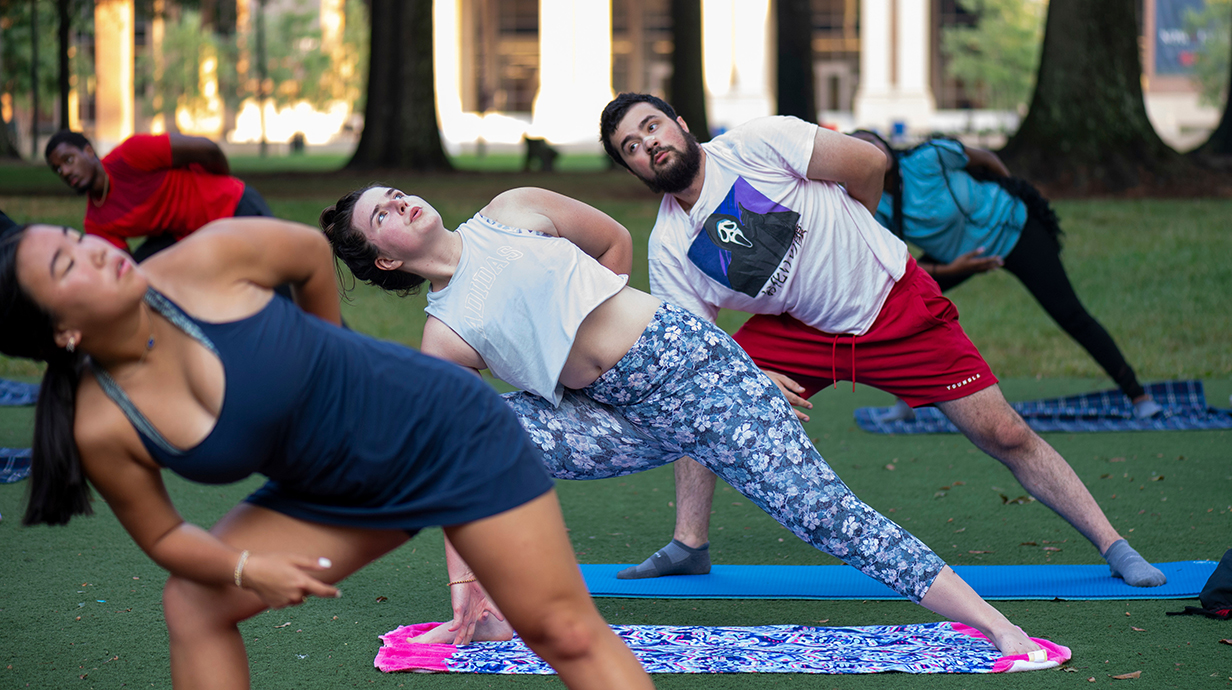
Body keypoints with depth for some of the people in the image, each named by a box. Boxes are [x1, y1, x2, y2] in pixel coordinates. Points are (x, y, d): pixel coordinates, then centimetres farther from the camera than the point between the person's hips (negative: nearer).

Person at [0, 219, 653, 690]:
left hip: (446, 429, -4)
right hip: (340, 497, 4)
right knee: (193, 604, -2)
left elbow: (312, 250, -3)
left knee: (563, 629, -6)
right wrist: (244, 568, -20)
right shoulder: (102, 430, -16)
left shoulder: (207, 260, -24)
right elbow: (164, 536, -1)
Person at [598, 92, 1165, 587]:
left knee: (1005, 435, -7)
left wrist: (847, 233, 4)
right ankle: (689, 545, 3)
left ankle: (1114, 547, 1)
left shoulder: (754, 143, -21)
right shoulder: (668, 248, -9)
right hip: (795, 330, 4)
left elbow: (869, 164, -13)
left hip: (896, 304, -4)